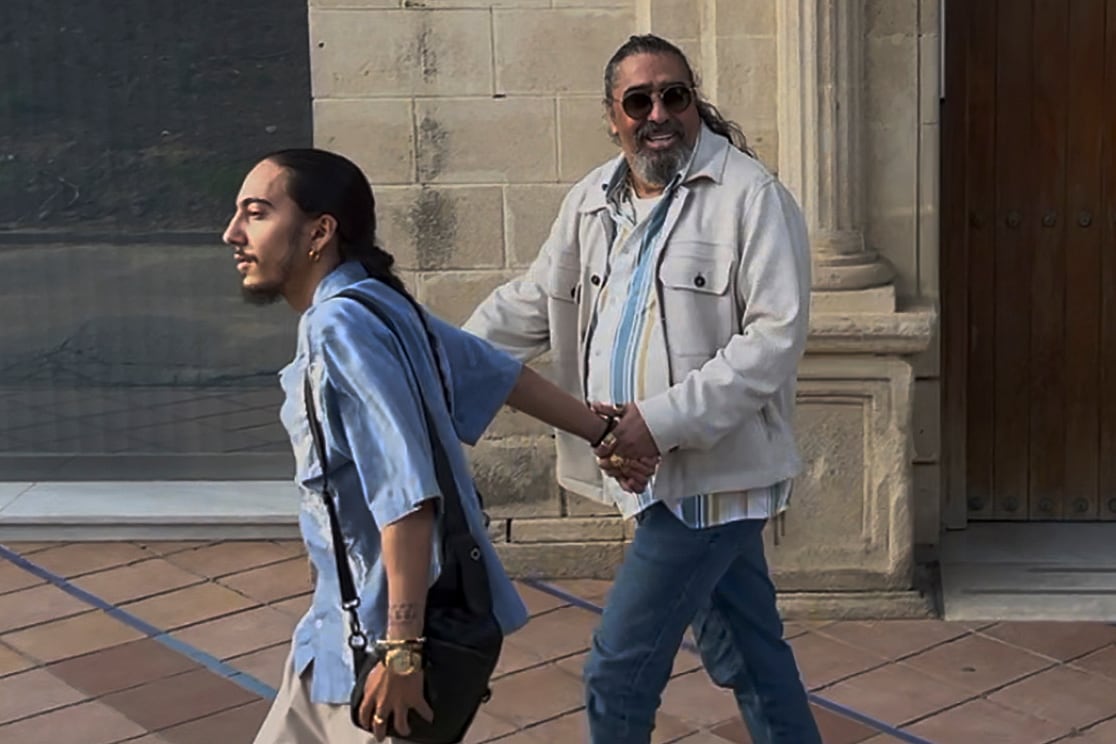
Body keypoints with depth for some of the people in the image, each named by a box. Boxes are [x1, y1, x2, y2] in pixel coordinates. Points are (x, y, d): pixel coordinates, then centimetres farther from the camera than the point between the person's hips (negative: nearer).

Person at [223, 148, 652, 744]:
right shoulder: (373, 309, 7)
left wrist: (402, 648, -29)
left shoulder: (341, 325, -23)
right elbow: (503, 375, 14)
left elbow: (407, 494, -29)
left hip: (381, 637, -10)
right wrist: (603, 433, 22)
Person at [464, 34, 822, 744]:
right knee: (751, 660, 19)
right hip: (657, 472, 7)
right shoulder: (592, 200, 9)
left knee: (619, 675, -2)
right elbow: (528, 306, 17)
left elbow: (778, 335, -20)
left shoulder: (752, 195, -13)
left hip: (708, 475, -7)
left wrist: (663, 420, -24)